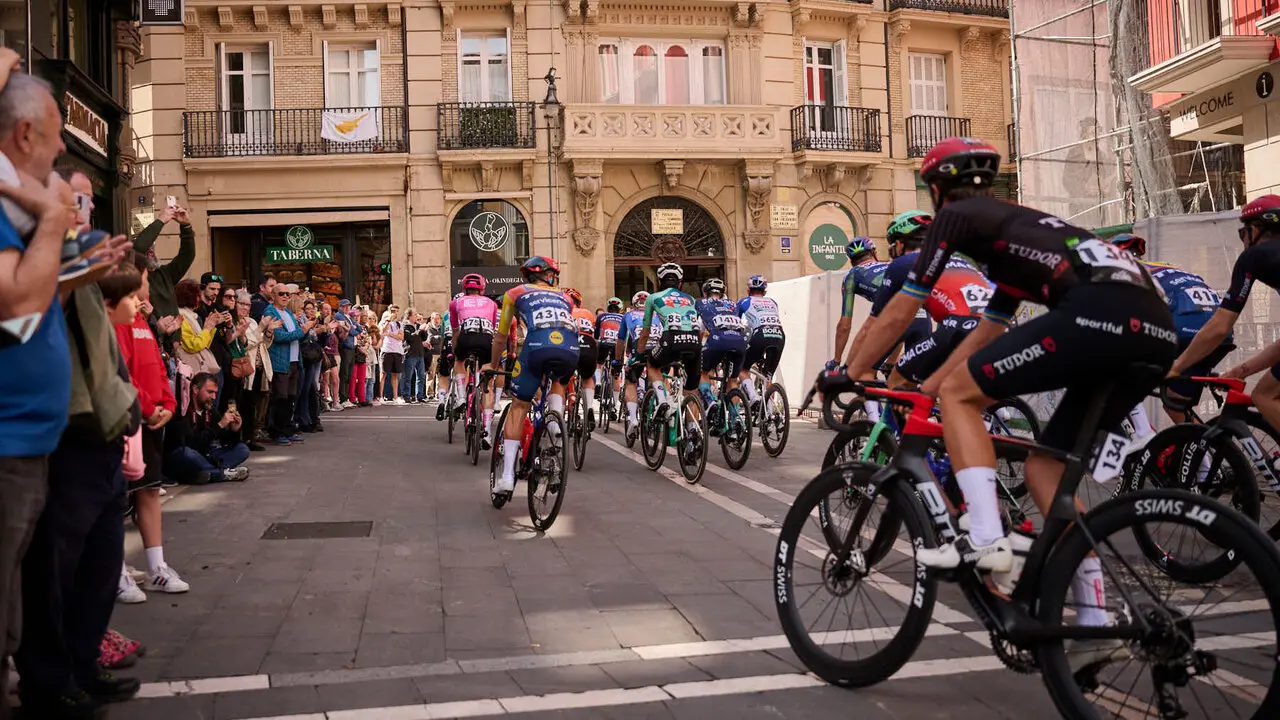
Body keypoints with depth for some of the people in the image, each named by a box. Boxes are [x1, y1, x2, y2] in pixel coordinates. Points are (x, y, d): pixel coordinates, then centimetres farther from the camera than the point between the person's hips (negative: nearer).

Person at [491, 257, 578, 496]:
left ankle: (508, 475, 3)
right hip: (570, 350, 2)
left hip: (538, 346, -2)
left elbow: (501, 337, 33)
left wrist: (493, 366, 47)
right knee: (558, 383, 37)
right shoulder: (563, 297, 35)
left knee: (518, 407, 10)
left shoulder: (515, 293, 28)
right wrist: (560, 359, 58)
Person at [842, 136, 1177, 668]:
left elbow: (900, 312, 13)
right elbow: (988, 332, 38)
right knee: (1045, 468, 16)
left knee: (960, 395, 3)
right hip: (1156, 330, 8)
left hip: (1099, 313, -8)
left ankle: (986, 540, -8)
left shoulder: (955, 217, 13)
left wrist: (846, 375, 23)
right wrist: (924, 387, 42)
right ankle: (1095, 624, 15)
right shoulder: (1013, 225, 36)